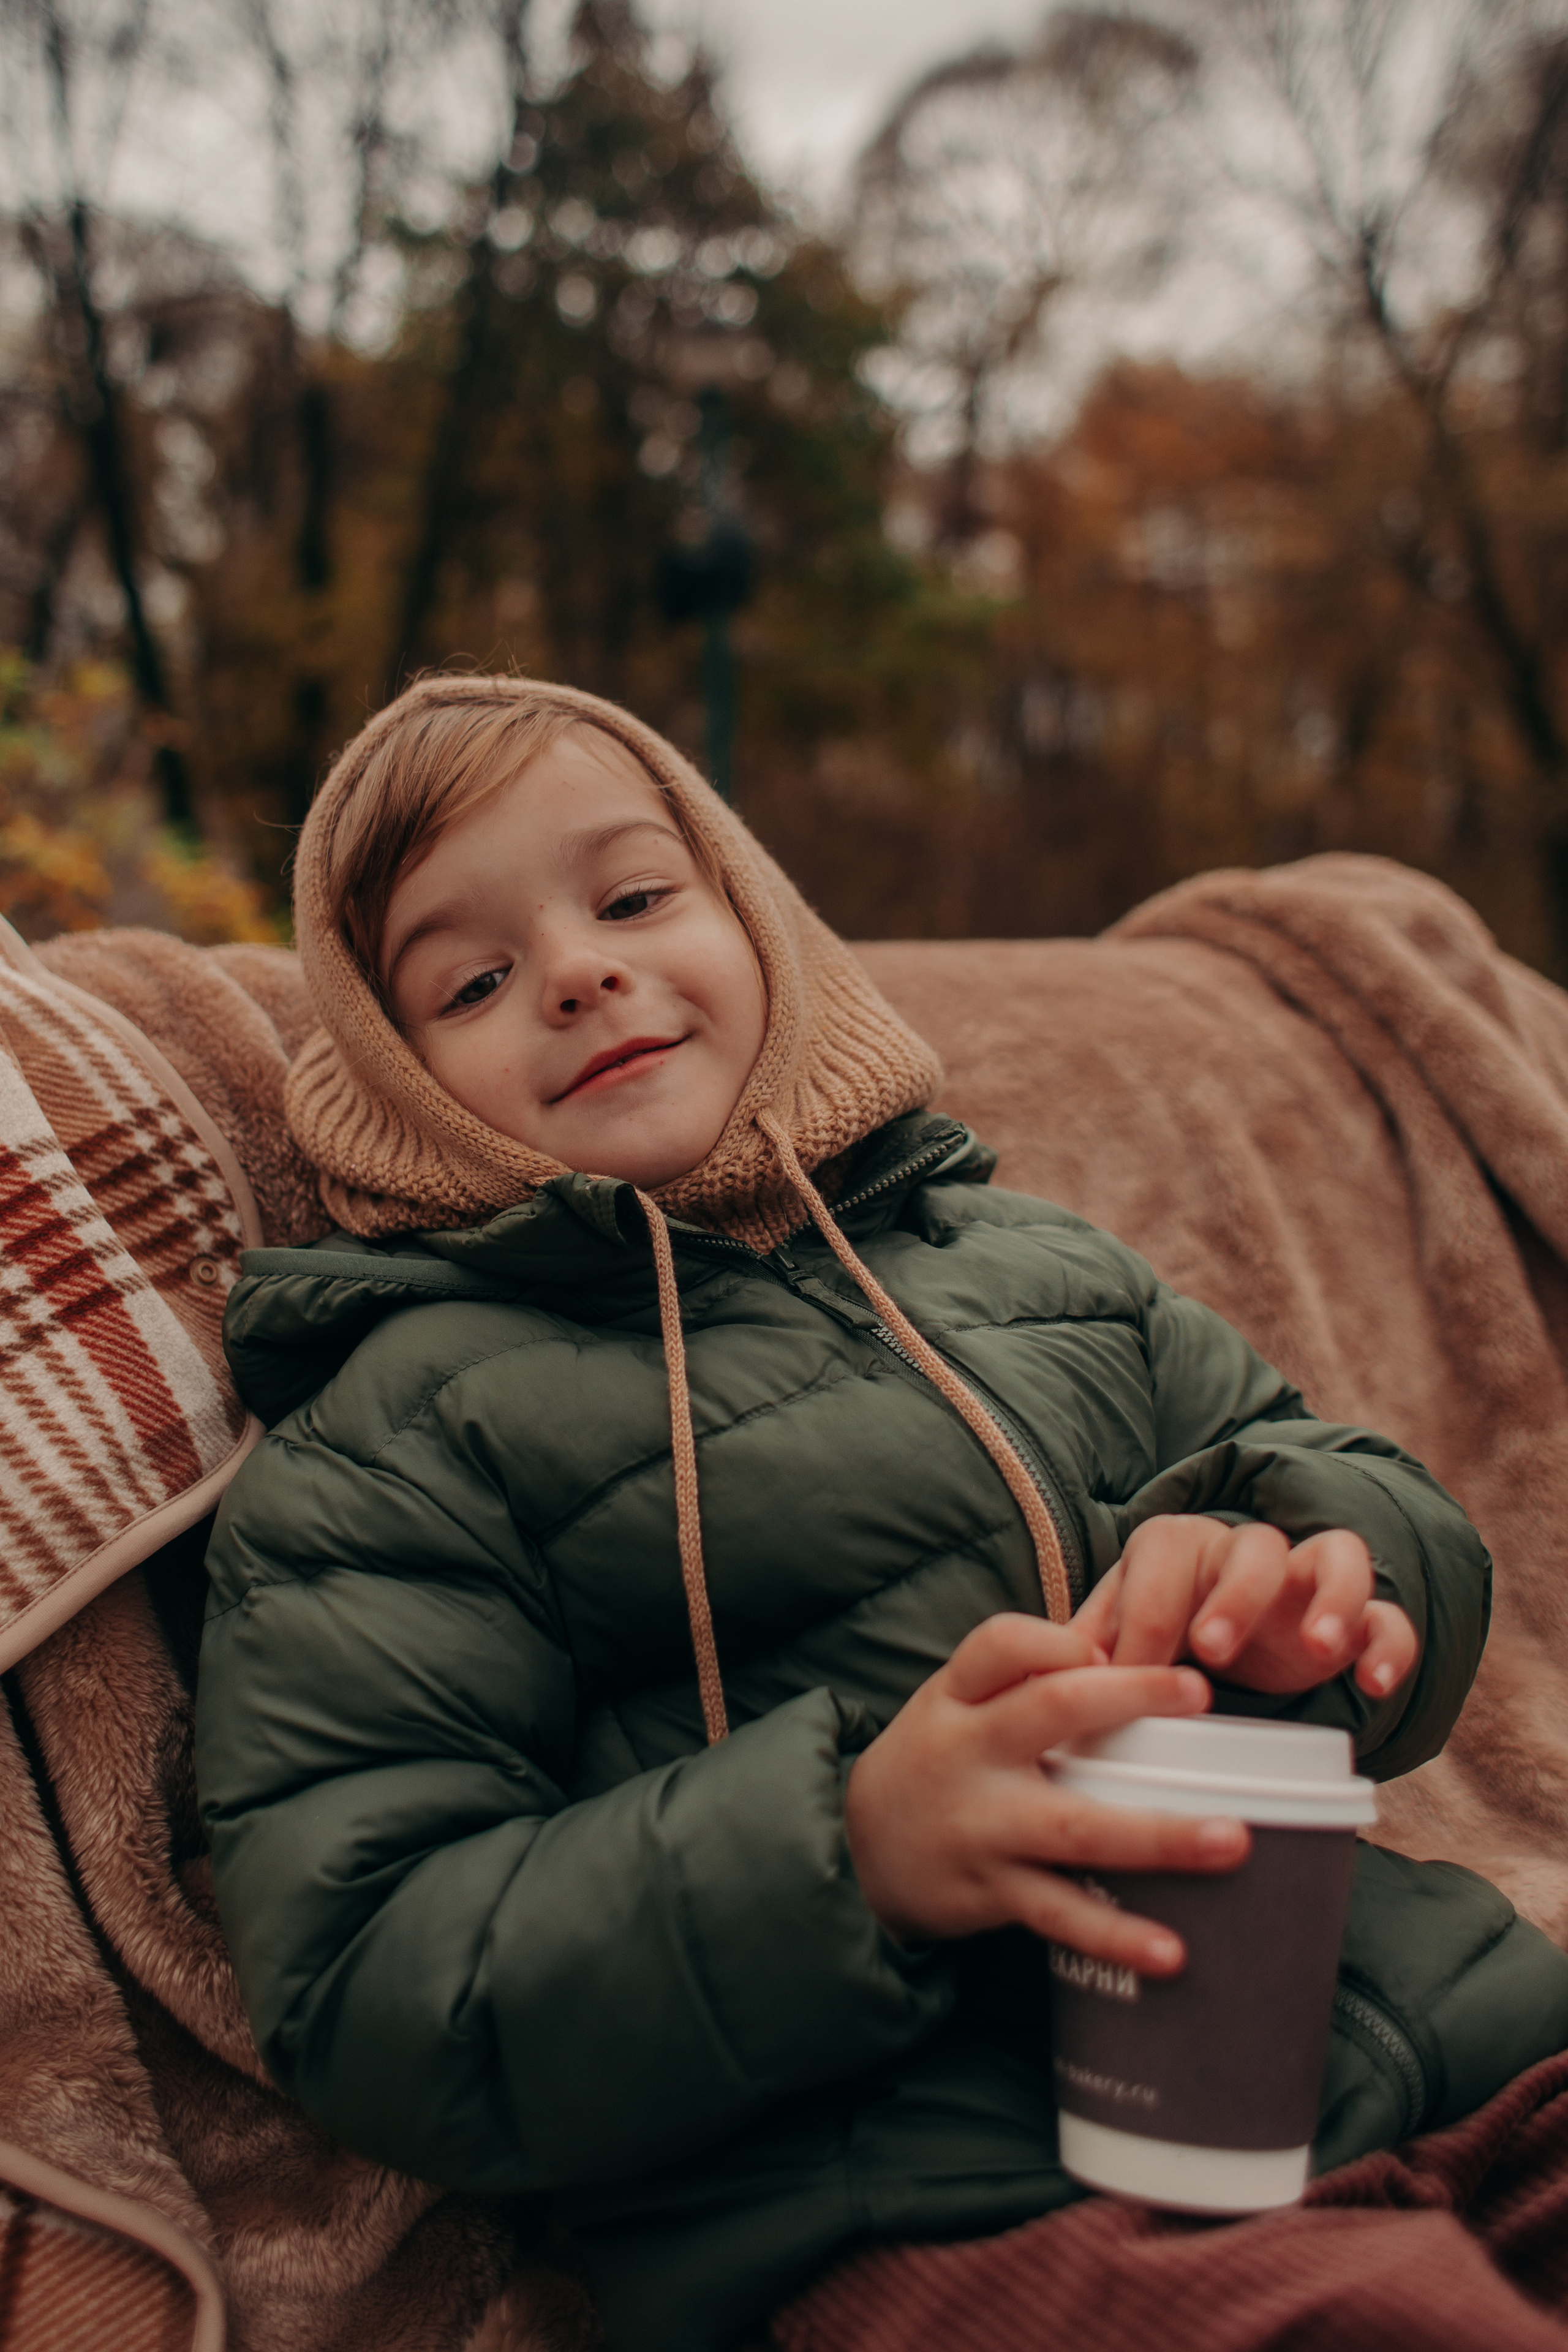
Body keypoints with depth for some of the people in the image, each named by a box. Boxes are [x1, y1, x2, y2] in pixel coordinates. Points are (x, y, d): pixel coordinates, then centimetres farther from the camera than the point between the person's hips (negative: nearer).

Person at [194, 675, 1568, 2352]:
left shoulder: (1031, 1260, 18)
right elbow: (363, 2002, -5)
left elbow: (1412, 1530, 18)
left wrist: (1278, 1565, -8)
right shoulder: (389, 1442, 3)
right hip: (951, 2204, -5)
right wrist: (851, 1843, -21)